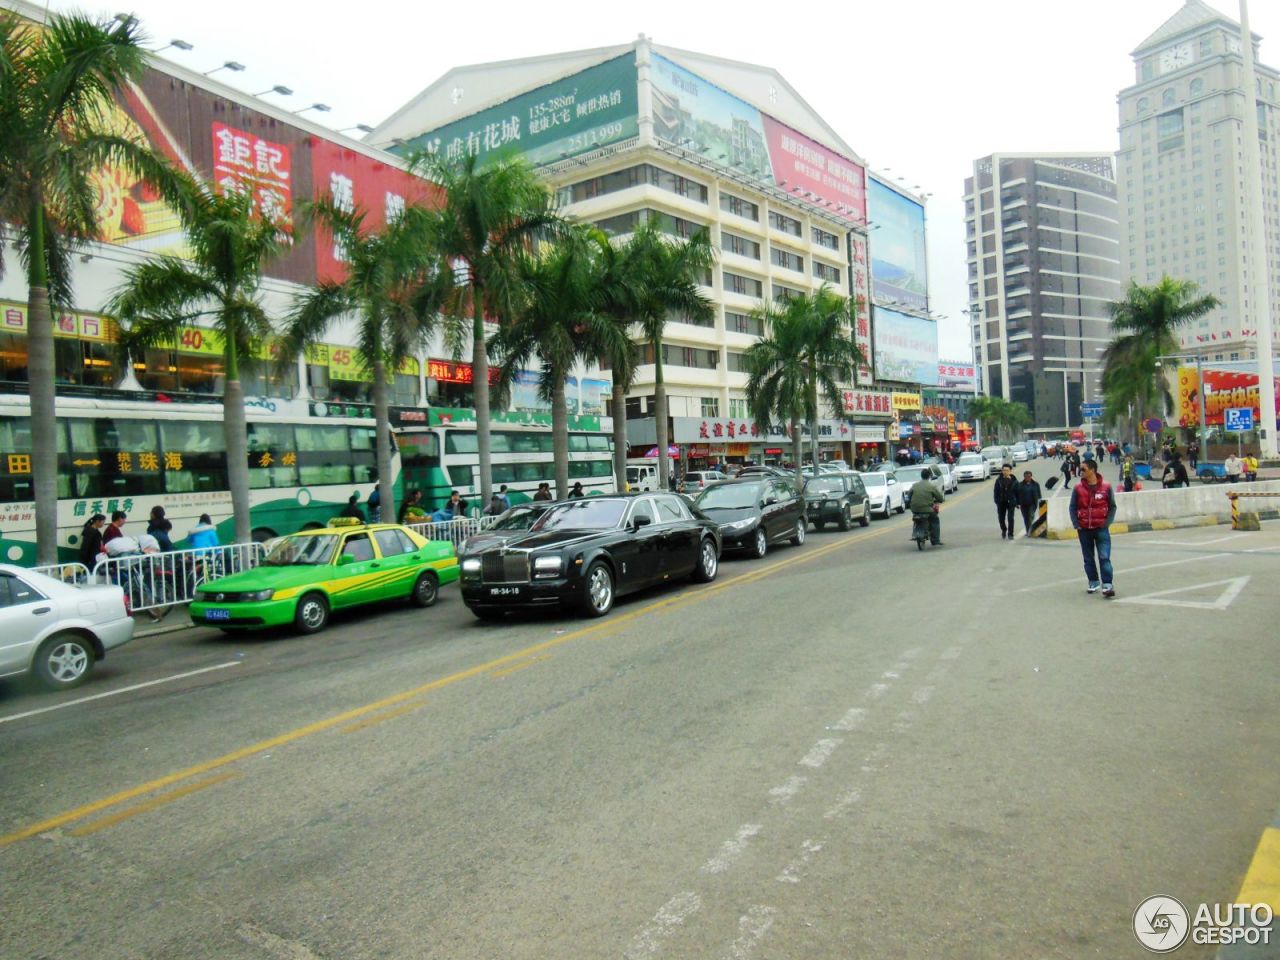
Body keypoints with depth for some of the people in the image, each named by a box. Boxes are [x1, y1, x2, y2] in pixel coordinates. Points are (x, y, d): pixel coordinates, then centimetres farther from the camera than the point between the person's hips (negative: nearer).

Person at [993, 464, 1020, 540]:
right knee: (1001, 518, 10)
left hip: (1011, 502, -2)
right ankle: (1003, 531, 35)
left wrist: (1017, 502, -1)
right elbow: (996, 491, 1)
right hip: (1001, 502, 2)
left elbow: (1017, 492, 2)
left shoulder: (1014, 481, -2)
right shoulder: (999, 480, -1)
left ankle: (1010, 534, 2)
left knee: (1010, 518, -6)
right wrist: (996, 501, -7)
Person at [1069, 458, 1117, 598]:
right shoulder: (1078, 488, -1)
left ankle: (1107, 584, -10)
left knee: (1104, 557, -10)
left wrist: (1107, 523, -6)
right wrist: (1076, 525, -3)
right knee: (1088, 558, 11)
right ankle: (1094, 582, 23)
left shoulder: (1106, 487, -5)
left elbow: (1112, 507, 3)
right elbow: (1072, 508, 4)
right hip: (1084, 529, 3)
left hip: (1101, 528, -2)